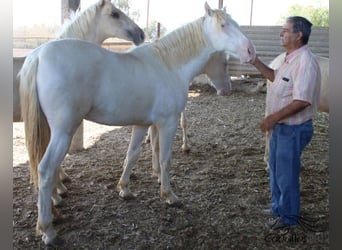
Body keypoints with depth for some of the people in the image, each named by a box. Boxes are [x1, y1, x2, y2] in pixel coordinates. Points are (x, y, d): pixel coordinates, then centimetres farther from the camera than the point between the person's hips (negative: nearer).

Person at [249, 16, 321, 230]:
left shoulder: (305, 61, -24)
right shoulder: (291, 58, 8)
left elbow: (302, 101, -29)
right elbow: (275, 77, 24)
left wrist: (273, 118, -24)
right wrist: (255, 61, 12)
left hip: (293, 129, -10)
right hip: (281, 126, 10)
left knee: (287, 174, 5)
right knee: (276, 169, 22)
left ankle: (289, 216, 24)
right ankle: (278, 207, 40)